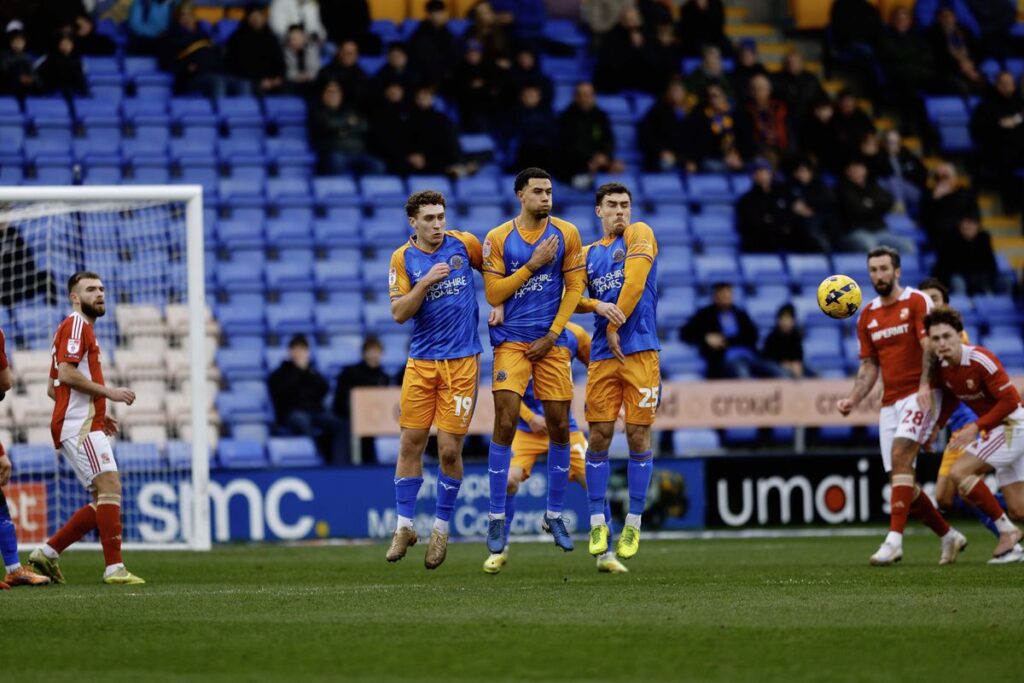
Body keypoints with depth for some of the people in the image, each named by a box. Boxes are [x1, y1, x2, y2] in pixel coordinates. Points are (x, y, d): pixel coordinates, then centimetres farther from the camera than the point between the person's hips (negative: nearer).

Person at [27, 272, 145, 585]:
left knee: (103, 501, 8)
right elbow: (66, 373, -19)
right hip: (80, 427, -10)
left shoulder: (83, 328, 25)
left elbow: (53, 388, 27)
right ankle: (114, 568, -23)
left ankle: (47, 552, 10)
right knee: (110, 486, -18)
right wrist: (109, 392, -16)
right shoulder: (75, 325, -5)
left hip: (86, 427, 10)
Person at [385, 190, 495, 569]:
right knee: (410, 443, 0)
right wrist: (426, 282, -20)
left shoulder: (463, 244, 1)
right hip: (420, 362, 1)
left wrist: (499, 306, 7)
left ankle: (442, 529, 12)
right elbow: (399, 313, -8)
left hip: (462, 360, -1)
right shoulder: (402, 259, -1)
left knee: (449, 450, -3)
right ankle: (404, 526, 11)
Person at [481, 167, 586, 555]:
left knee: (560, 427, 3)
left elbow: (574, 287, 2)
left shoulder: (565, 234, 2)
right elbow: (493, 294, -5)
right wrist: (533, 264, -13)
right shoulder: (498, 239, -1)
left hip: (551, 341, 2)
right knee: (505, 421, -11)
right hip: (511, 340, -2)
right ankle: (496, 518, -4)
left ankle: (555, 515, 17)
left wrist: (552, 335, -5)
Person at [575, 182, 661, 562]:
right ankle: (598, 523, 7)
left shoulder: (639, 235, 4)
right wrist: (598, 306, -11)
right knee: (599, 436, -1)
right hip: (602, 355, 4)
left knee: (638, 436, -3)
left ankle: (633, 525, 6)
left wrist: (615, 325, -8)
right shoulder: (589, 253, 16)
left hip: (640, 350, -4)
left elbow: (634, 282, -8)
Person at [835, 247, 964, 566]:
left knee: (900, 456, -25)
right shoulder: (867, 316, 14)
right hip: (890, 402, 7)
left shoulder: (917, 302, -4)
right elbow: (869, 366, 16)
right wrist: (853, 400, 0)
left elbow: (930, 346, -14)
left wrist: (925, 386, -28)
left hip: (919, 395, -7)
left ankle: (894, 539, -30)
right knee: (901, 482, 3)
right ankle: (949, 536, 19)